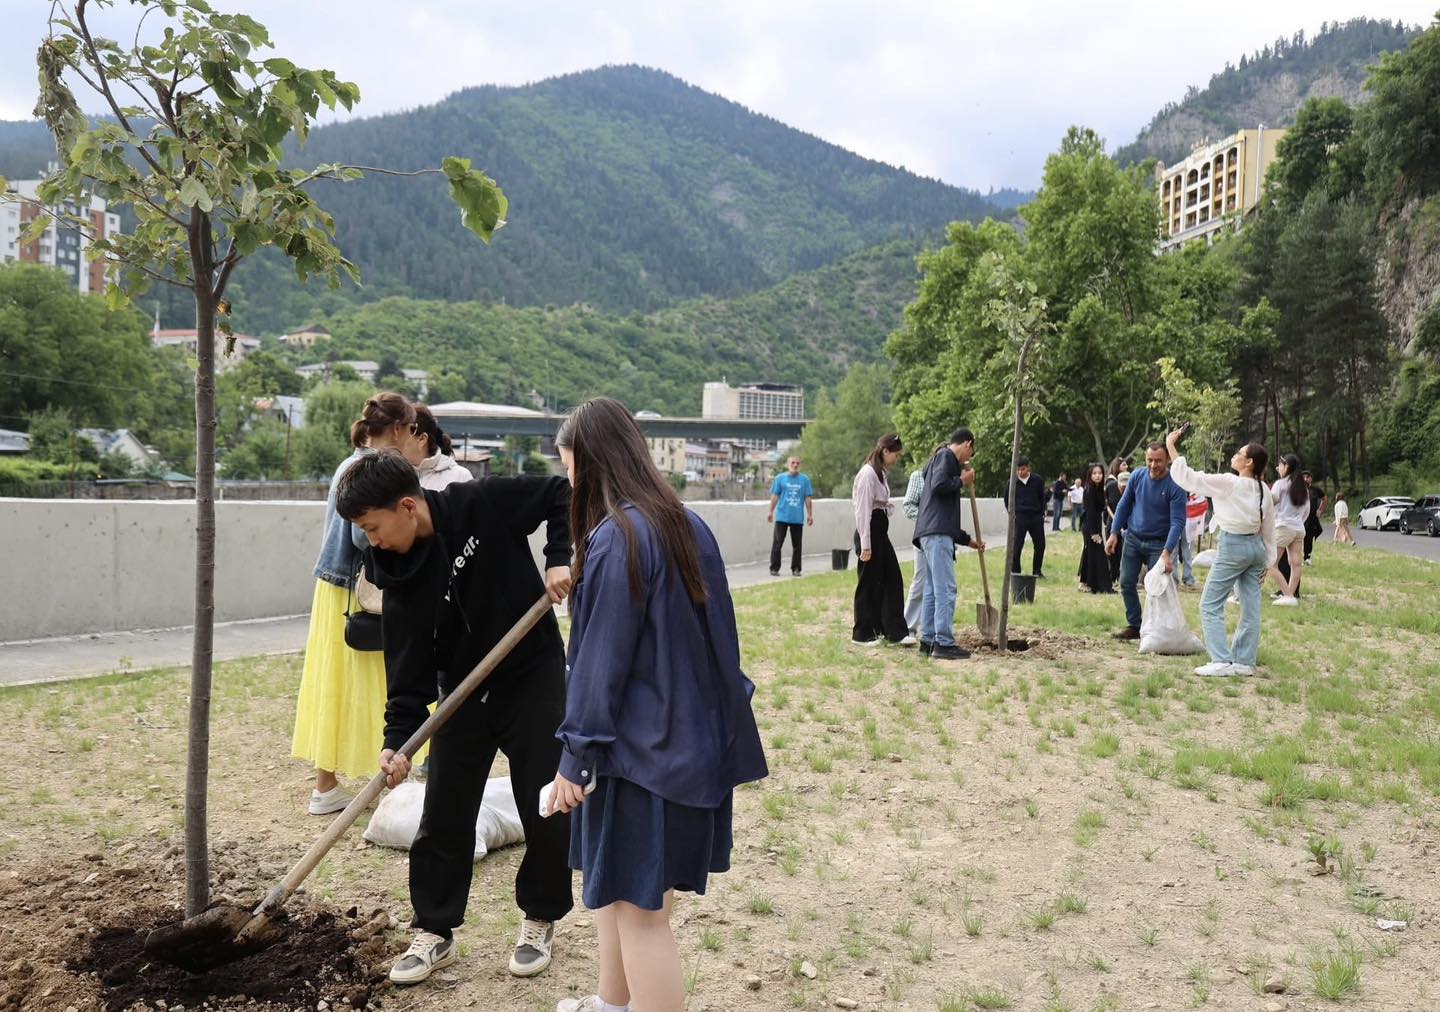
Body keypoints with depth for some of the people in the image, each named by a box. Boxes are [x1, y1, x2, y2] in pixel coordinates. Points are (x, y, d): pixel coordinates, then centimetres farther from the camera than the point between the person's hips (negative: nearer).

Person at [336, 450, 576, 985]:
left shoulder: (483, 504, -18)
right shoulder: (400, 576, -10)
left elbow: (560, 493, -8)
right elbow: (408, 668, -10)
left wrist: (560, 558, -20)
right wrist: (396, 739, -18)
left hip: (534, 679, -3)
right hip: (462, 694, 3)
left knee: (545, 809, 4)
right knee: (444, 815, 4)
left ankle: (540, 919, 24)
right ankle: (435, 931, 20)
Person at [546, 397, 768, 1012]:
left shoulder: (616, 537, -19)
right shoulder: (687, 525, 6)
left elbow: (601, 659, -18)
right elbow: (713, 634, 11)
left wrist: (574, 755, -10)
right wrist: (720, 725, 20)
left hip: (642, 750, -9)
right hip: (692, 739, 9)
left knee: (640, 908, 3)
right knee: (618, 887, 24)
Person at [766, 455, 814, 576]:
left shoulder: (805, 479, 5)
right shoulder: (780, 478, 4)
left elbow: (808, 498, 6)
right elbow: (775, 496, 5)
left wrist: (810, 514, 4)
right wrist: (771, 512, 1)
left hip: (798, 518, 1)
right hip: (782, 517, -1)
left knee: (796, 545, 6)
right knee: (777, 543, -1)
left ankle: (795, 569, 15)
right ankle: (774, 568, 5)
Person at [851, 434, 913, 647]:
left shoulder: (879, 473, 14)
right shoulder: (868, 474, -16)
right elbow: (863, 511, -19)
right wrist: (865, 545, -19)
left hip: (881, 531, 10)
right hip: (869, 531, -10)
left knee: (893, 580, 8)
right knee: (869, 584, 0)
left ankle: (895, 631, 11)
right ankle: (862, 634, 12)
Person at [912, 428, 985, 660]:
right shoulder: (946, 456, 0)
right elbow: (939, 485, -21)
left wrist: (968, 540, 32)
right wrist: (962, 481, -3)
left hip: (932, 534, 10)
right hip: (937, 533, -10)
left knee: (932, 588, 11)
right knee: (945, 588, -10)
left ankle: (928, 641, 14)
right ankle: (944, 643, -11)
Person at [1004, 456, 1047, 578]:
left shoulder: (1038, 480, 0)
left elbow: (1042, 498, 10)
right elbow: (1007, 499, 9)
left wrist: (1041, 513, 4)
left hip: (1036, 517, 2)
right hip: (1019, 517, -2)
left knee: (1040, 545, 7)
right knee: (1016, 546, -6)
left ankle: (1037, 572, 22)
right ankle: (1015, 572, 1)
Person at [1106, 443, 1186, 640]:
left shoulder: (1175, 486, -18)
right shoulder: (1137, 477, -5)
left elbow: (1177, 522, -22)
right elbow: (1123, 505, 6)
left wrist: (1167, 552, -31)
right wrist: (1114, 533, -1)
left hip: (1158, 544, -4)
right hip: (1132, 538, 4)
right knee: (1126, 583, 5)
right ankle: (1134, 626, 18)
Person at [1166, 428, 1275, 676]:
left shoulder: (1229, 484, -15)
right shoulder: (1263, 490, 7)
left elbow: (1188, 478, -14)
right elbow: (1269, 529, 12)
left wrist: (1171, 447, -7)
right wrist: (1267, 561, 21)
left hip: (1233, 546, -7)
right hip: (1256, 547, 7)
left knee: (1210, 605, 0)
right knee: (1251, 607, 9)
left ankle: (1221, 660, -6)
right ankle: (1245, 661, 14)